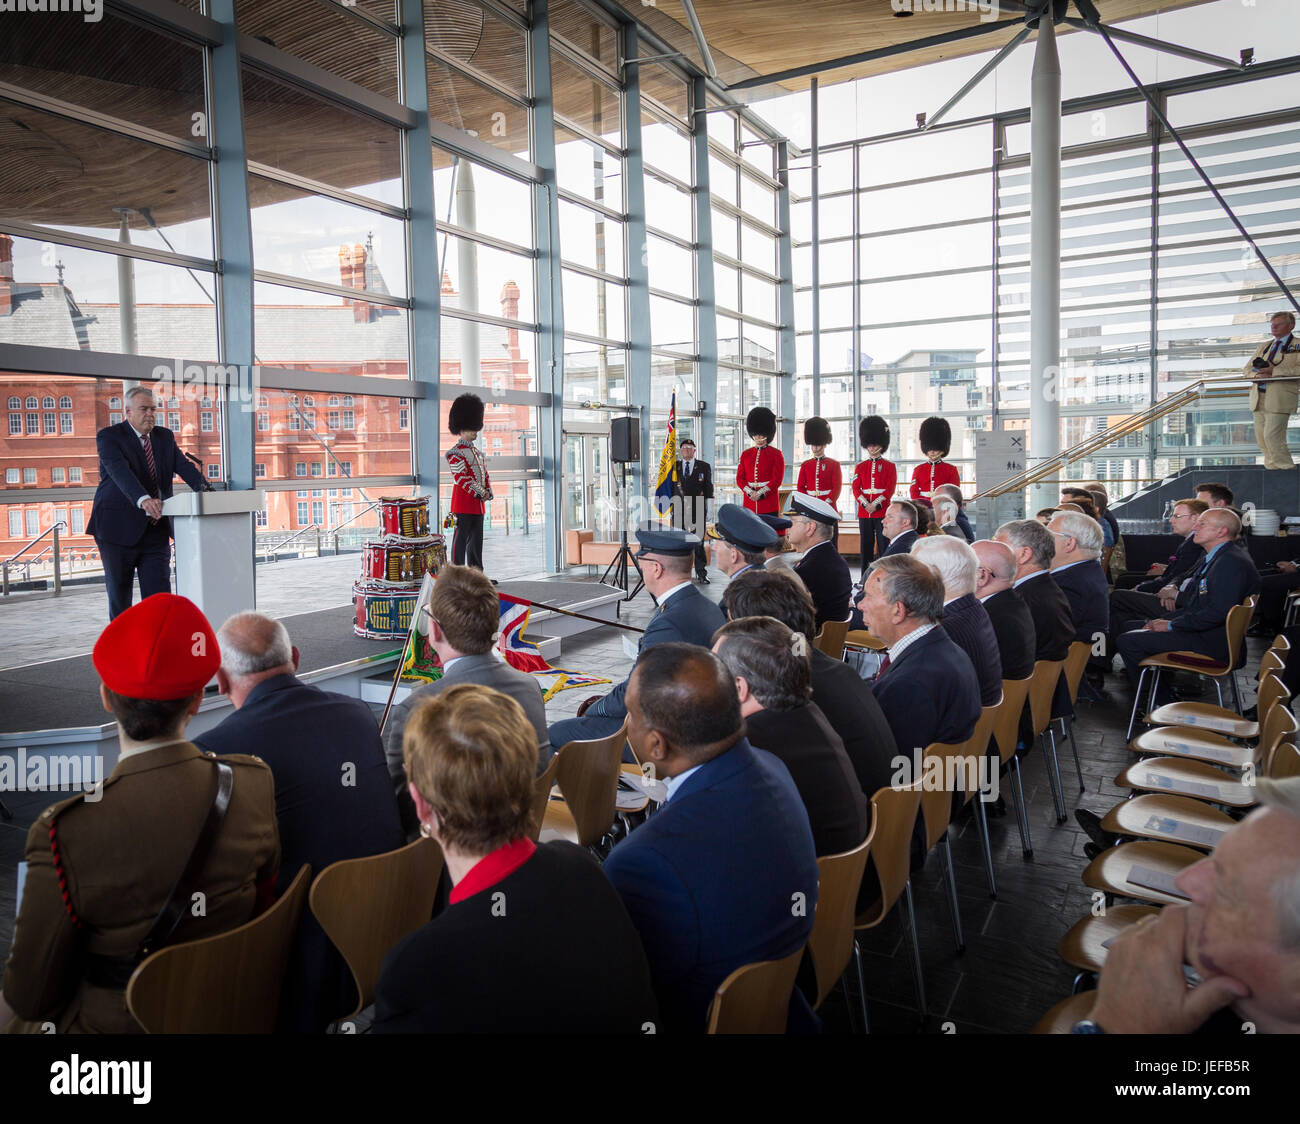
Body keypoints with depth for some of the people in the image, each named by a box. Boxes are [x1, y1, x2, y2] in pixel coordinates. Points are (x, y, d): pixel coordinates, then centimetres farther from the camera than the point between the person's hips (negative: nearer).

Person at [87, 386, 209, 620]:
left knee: (159, 594, -2)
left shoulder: (165, 437, 10)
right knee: (119, 594, 8)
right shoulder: (109, 436, -7)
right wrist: (143, 499, -43)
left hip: (156, 529, 4)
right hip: (119, 528, -4)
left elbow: (183, 466, -3)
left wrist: (205, 488, -25)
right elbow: (120, 471, -24)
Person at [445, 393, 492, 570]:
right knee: (461, 538, -5)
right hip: (463, 502, -8)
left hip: (478, 502, 8)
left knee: (476, 539, 11)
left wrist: (488, 492, -1)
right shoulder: (455, 453, -9)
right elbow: (461, 477, -17)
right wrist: (480, 493, -18)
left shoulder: (477, 452, 17)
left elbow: (485, 474, 16)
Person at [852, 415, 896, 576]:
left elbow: (890, 489, -5)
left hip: (882, 512, -3)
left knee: (883, 546, -2)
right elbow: (856, 488, 4)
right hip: (864, 512, 3)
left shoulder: (890, 466, 3)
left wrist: (876, 504, -16)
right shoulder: (860, 466, 12)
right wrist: (866, 504, -12)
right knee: (866, 547, 6)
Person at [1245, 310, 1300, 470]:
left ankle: (1287, 472, -5)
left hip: (1279, 397, -6)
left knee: (1272, 436, -14)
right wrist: (1257, 374, -4)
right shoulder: (1264, 346, 22)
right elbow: (1246, 369, 18)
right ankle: (1272, 469, 16)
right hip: (1259, 397, 6)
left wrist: (1274, 370, -18)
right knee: (1261, 437, 6)